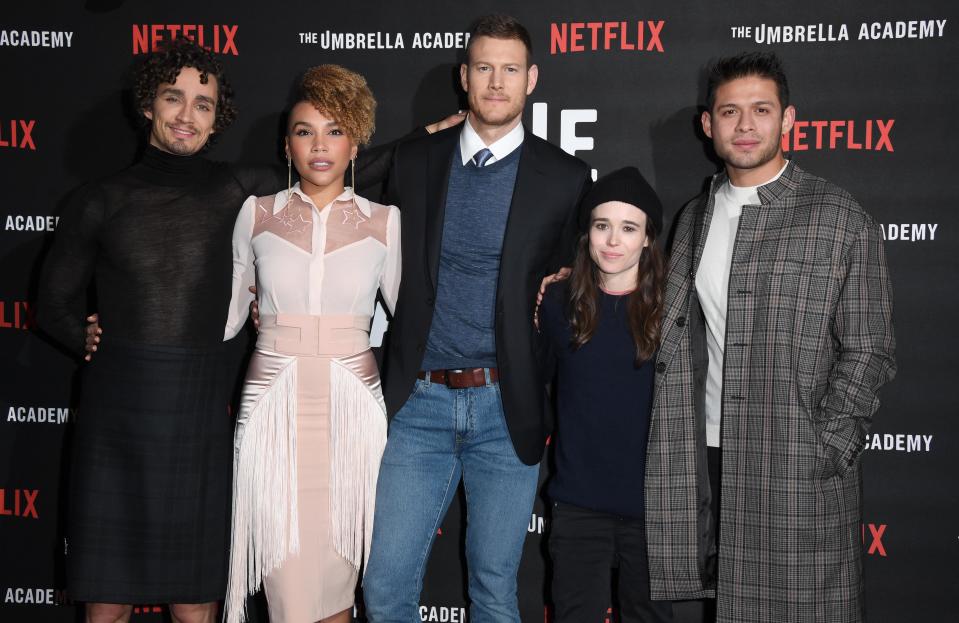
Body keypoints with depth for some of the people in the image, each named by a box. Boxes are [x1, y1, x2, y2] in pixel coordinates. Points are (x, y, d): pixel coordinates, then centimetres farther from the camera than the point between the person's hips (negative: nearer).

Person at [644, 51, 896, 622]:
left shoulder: (842, 221, -4)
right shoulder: (696, 217, 12)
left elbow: (868, 352, -5)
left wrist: (824, 457, -12)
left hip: (800, 474, -4)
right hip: (708, 462, 4)